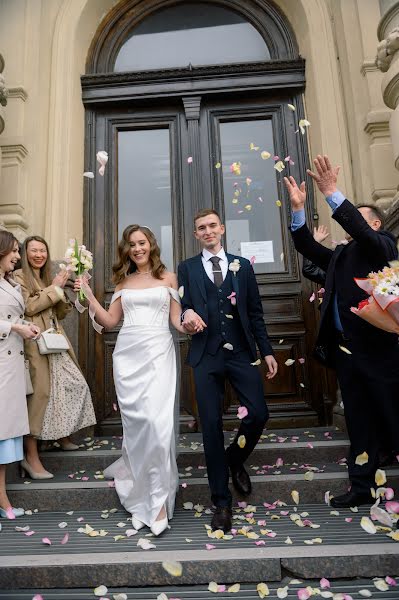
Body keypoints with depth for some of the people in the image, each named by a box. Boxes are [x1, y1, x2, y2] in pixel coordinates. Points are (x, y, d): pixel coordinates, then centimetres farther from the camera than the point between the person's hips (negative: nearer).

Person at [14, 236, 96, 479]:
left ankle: (63, 435, 30)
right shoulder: (19, 276, -1)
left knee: (76, 384, 10)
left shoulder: (47, 278, 19)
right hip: (35, 343, -8)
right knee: (39, 393, -10)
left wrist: (60, 289, 2)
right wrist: (54, 288, -9)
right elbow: (28, 307, -14)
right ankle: (31, 457, 0)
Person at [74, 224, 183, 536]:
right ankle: (143, 495, 23)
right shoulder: (124, 282, 16)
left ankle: (158, 498, 1)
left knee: (157, 421, -13)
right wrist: (89, 295, 5)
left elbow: (176, 319, 6)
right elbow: (110, 321, 12)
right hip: (128, 354, 2)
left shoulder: (168, 277, 9)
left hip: (159, 351, -2)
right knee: (136, 422, 3)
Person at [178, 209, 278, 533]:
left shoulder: (243, 265, 11)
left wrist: (266, 350, 6)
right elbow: (182, 305, 5)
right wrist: (187, 314, -19)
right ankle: (222, 501, 18)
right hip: (207, 355, -1)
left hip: (242, 352, 1)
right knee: (212, 425, 1)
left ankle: (235, 460, 31)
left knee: (258, 414, -4)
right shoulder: (187, 268, 10)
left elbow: (255, 312, 10)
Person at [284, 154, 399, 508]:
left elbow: (363, 234, -19)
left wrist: (331, 193, -24)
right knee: (359, 425, 13)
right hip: (345, 351, 6)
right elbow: (307, 248, 11)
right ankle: (362, 488, 23)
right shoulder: (341, 254, 19)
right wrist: (298, 209, 1)